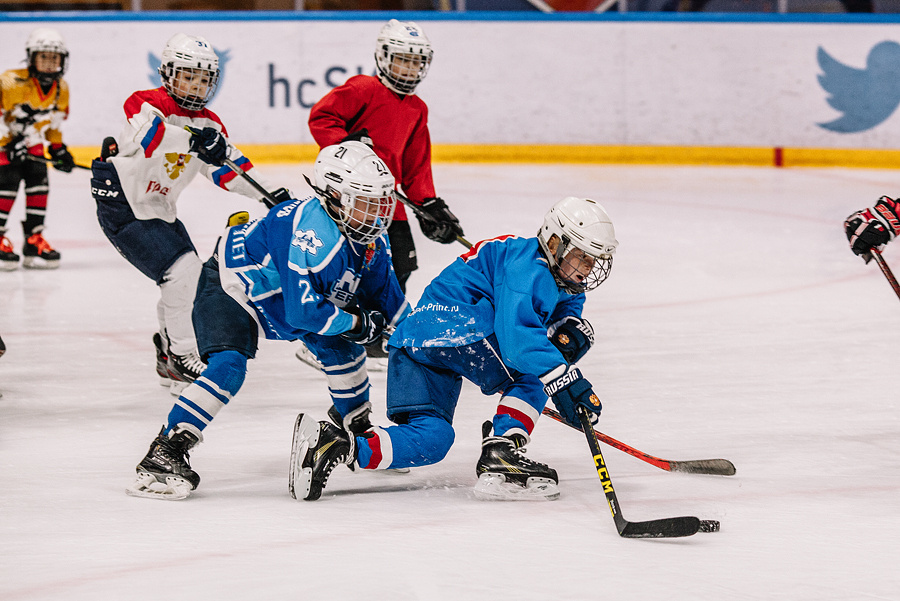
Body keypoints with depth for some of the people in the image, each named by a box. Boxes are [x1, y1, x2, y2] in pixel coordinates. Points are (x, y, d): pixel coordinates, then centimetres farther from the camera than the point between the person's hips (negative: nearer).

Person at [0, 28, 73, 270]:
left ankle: (34, 241, 3)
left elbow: (54, 120, 10)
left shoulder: (61, 89, -6)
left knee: (39, 183, -5)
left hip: (30, 141, 6)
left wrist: (58, 148, 7)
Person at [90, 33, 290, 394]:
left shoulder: (208, 125, 7)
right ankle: (182, 362, -9)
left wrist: (269, 194, -7)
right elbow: (143, 133, -40)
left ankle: (168, 356, 32)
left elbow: (229, 168, 8)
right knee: (182, 274, -19)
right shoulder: (147, 104, -18)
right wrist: (191, 140, -55)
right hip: (121, 206, -9)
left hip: (160, 210, 9)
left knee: (192, 280, 14)